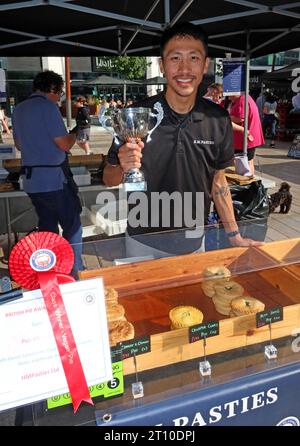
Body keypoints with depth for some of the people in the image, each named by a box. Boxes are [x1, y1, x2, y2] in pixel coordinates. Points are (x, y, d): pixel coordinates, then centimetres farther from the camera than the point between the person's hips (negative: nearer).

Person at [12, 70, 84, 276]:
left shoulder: (19, 109, 14)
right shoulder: (48, 107, -11)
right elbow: (65, 144, -15)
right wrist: (77, 130, 4)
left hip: (31, 180, 8)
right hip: (54, 178, -8)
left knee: (47, 227, 16)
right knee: (73, 227, 3)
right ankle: (75, 272, 8)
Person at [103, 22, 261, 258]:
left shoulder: (219, 120, -7)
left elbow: (217, 181, 4)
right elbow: (109, 179, -8)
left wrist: (235, 236, 5)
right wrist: (123, 168, -30)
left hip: (194, 241, 3)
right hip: (144, 243, -2)